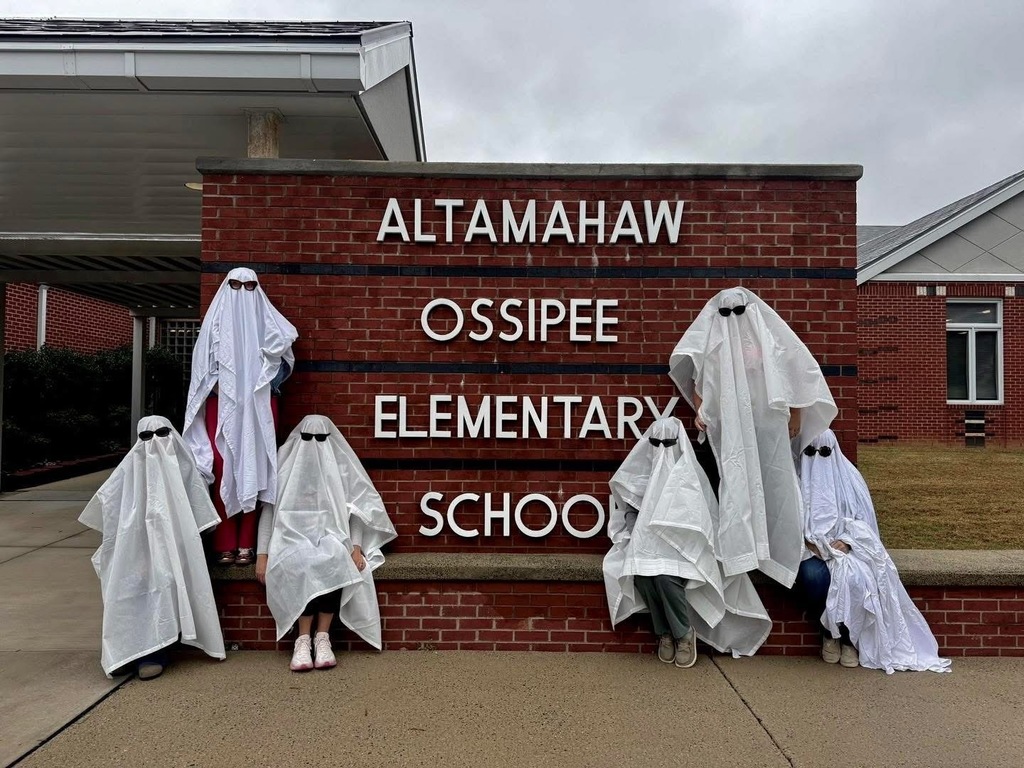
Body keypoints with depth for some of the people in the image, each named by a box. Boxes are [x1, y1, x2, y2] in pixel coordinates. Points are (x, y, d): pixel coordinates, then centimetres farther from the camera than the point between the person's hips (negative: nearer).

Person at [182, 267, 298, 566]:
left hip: (258, 404, 0)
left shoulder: (266, 320, 10)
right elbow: (204, 362, 7)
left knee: (253, 468, -3)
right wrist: (217, 385, -6)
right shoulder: (216, 319, 11)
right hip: (222, 404, 0)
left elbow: (282, 359, 5)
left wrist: (266, 384, -7)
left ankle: (246, 544, 1)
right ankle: (225, 545, 0)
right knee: (224, 468, -4)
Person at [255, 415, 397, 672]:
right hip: (293, 539, 0)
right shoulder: (285, 465, 4)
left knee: (334, 562, -34)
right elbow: (269, 510, 5)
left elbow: (358, 510, 3)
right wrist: (262, 554, -4)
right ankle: (303, 639, -26)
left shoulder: (342, 467, 4)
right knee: (303, 565, -34)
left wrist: (356, 547, -10)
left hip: (331, 539, 0)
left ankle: (322, 637, -27)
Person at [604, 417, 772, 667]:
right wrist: (635, 531, -3)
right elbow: (628, 509, 16)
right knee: (642, 573, -29)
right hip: (647, 545, 3)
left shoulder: (691, 474, -3)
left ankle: (684, 633, -6)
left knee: (665, 577, -32)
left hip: (682, 545, -3)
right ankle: (664, 632, -7)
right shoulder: (642, 472, 7)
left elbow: (700, 518, -6)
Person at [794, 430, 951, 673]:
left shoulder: (849, 477, 6)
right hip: (810, 550, -1)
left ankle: (849, 638, -6)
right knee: (814, 575, -34)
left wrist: (847, 540, -14)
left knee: (853, 578, -33)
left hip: (844, 547, 1)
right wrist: (808, 540, -16)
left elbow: (862, 519, 4)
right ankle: (828, 633, -5)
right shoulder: (798, 479, 3)